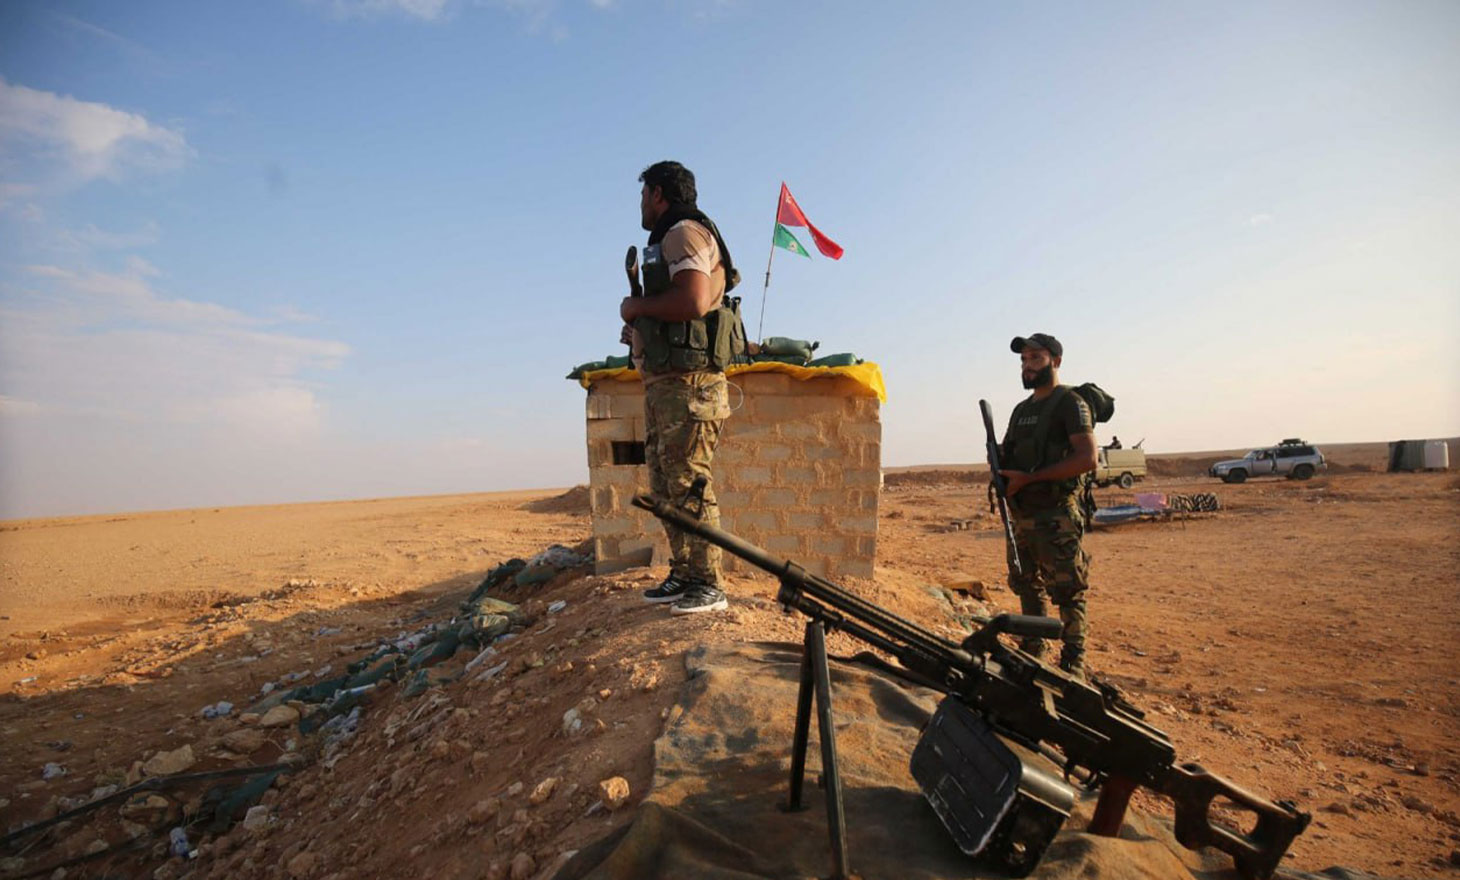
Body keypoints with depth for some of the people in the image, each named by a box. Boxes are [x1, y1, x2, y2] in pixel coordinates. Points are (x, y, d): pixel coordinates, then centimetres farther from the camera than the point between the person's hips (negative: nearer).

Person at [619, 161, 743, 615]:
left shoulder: (684, 232, -7)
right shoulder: (669, 241, 24)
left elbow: (694, 301, -24)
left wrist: (637, 306, -11)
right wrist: (640, 326, 15)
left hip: (687, 383, -11)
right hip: (663, 382, 11)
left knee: (688, 484, -9)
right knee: (664, 484, 12)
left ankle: (709, 585, -1)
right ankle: (683, 575, 20)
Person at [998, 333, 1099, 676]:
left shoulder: (1070, 403, -6)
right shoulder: (1021, 409, 17)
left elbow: (1087, 459, -17)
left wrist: (1028, 478, -19)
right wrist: (1000, 469, -1)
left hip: (1056, 516, -8)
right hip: (1022, 515, 8)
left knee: (1068, 593, -2)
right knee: (1027, 587, 15)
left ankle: (1073, 666, 8)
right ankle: (1032, 656, 27)